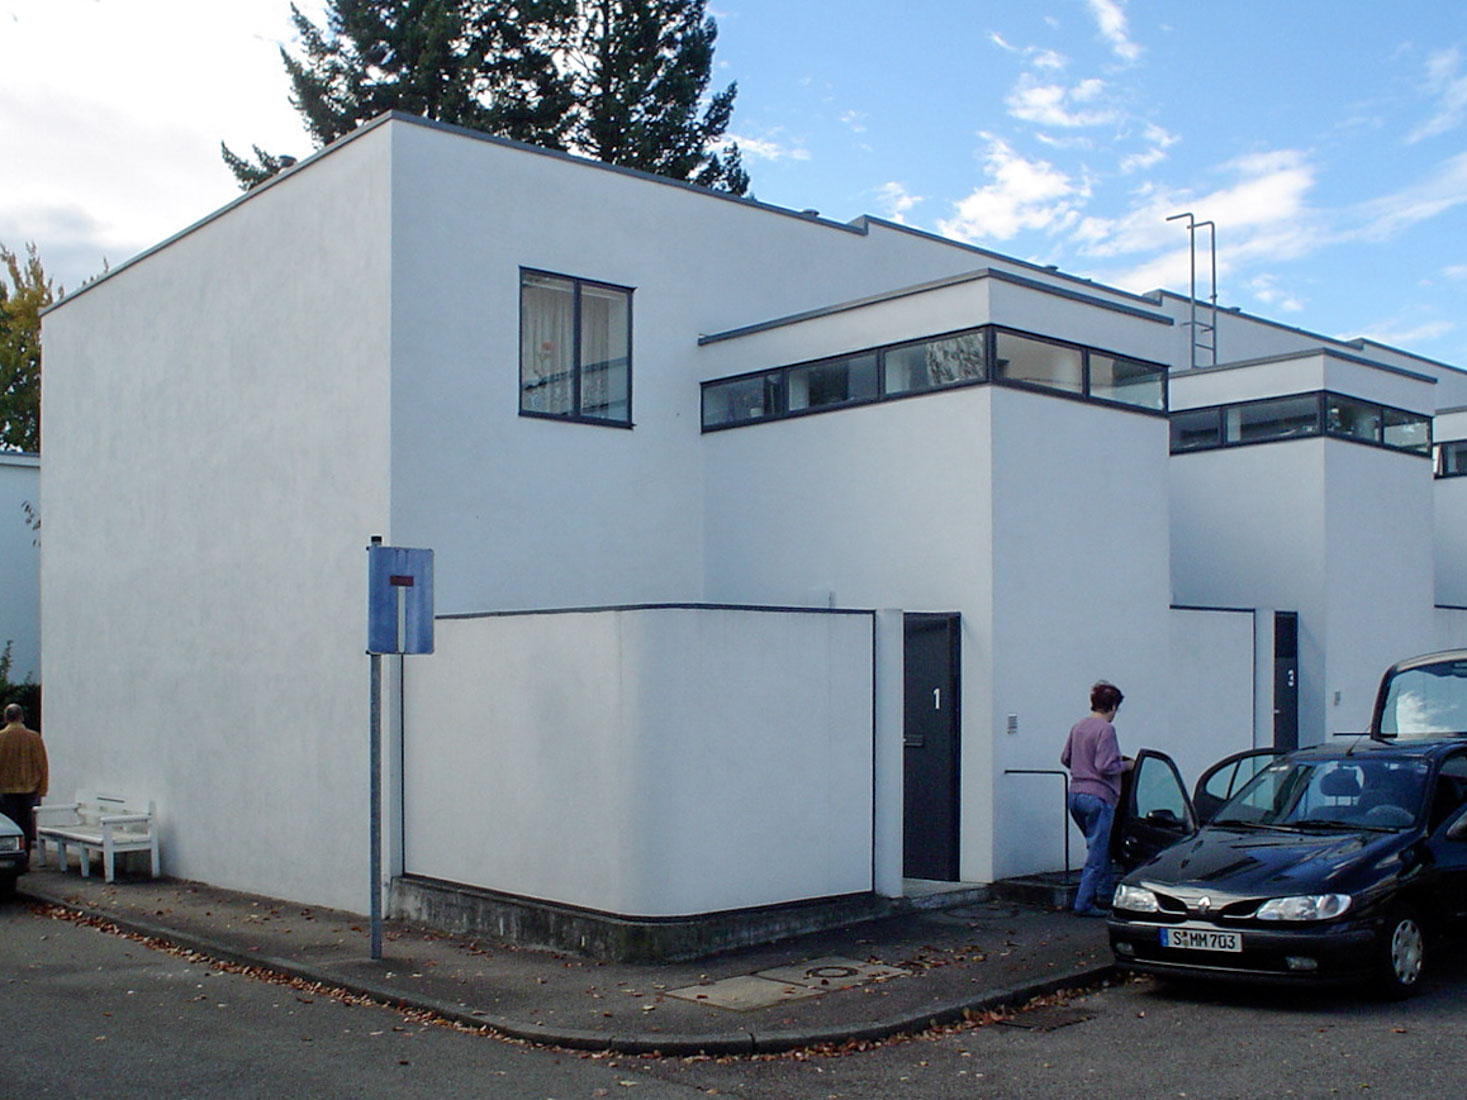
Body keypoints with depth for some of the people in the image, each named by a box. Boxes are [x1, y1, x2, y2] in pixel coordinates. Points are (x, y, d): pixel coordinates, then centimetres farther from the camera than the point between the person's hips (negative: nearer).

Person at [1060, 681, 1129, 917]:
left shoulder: (1078, 727, 11)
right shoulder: (1106, 729, -12)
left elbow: (1065, 759, 17)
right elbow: (1105, 767, -18)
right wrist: (1125, 765, -2)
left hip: (1075, 794, 8)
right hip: (1098, 796, -8)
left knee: (1099, 846, 21)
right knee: (1098, 851, -1)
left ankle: (1105, 895, 26)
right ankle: (1084, 903, -1)